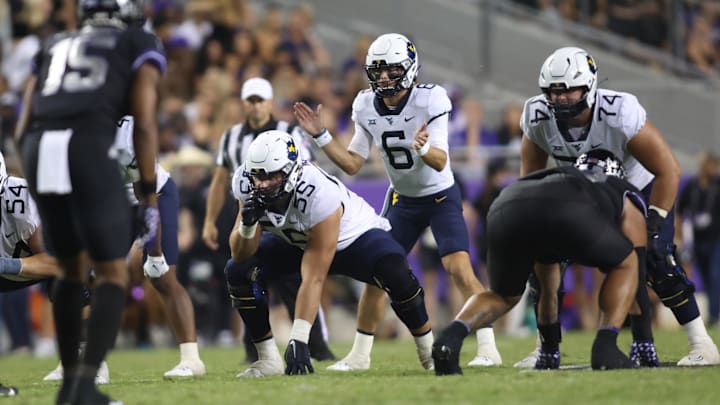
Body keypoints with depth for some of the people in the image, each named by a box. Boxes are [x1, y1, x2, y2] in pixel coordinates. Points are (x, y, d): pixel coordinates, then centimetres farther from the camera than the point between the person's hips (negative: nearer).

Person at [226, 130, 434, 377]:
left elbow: (313, 279, -39)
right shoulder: (248, 187, -25)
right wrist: (247, 225, -42)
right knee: (240, 271, -19)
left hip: (353, 236, -5)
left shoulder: (319, 195, -41)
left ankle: (429, 351, -10)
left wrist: (298, 340, -43)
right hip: (296, 242, 5)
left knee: (395, 274, -34)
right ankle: (269, 359, -5)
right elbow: (242, 254, -19)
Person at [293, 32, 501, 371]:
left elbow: (440, 162, -28)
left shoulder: (430, 100, -23)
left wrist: (423, 147, -49)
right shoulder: (366, 107, -7)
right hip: (402, 200, 5)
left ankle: (488, 348, -14)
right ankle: (359, 355, 15)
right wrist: (320, 136, -11)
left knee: (460, 269, -19)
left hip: (441, 196, -5)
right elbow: (352, 164, -1)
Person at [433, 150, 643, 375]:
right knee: (625, 264, 25)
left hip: (504, 210, 4)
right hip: (566, 211, -4)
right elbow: (635, 264, 36)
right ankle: (605, 348, 6)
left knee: (505, 296, 29)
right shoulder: (627, 196, 37)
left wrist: (551, 342, 65)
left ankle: (451, 336, -1)